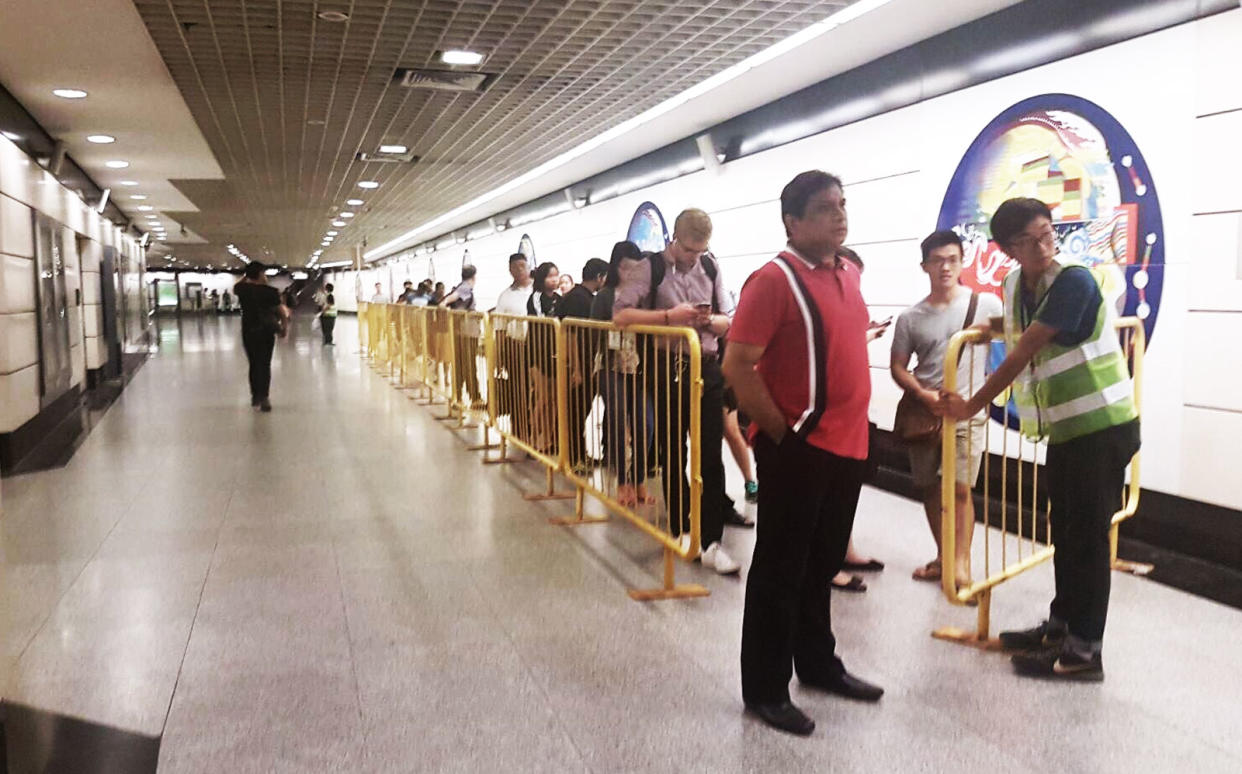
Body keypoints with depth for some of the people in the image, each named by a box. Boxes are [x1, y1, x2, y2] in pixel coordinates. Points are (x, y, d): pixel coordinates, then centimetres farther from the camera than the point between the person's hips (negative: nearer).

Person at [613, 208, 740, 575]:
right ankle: (680, 530, 27)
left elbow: (729, 321, 11)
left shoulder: (711, 268, 6)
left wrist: (711, 320, -13)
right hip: (667, 370, -2)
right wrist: (669, 316, -20)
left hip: (707, 369, 2)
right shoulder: (650, 268, -4)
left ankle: (710, 542, 3)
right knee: (673, 455, 10)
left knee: (710, 456, -1)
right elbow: (620, 314, -12)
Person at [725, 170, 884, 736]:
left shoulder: (849, 273, 10)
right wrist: (781, 432, -15)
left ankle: (818, 664, 37)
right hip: (797, 448, -7)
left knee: (822, 565, 20)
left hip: (846, 444, 8)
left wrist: (852, 424, 15)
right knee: (780, 571, 4)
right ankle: (764, 689, 18)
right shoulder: (774, 279, -15)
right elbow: (737, 366, -19)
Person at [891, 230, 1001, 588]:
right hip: (924, 411, 3)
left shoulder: (986, 304, -5)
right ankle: (943, 557, 27)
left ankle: (961, 564, 0)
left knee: (960, 488, -9)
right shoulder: (910, 318, -1)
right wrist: (923, 395, -13)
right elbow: (898, 367, 3)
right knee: (929, 488, 12)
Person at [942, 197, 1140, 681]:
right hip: (1065, 428, 8)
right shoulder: (1015, 285, 5)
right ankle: (1061, 626, 31)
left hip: (1104, 425, -8)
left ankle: (1084, 649, 9)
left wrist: (972, 406, -13)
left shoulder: (1074, 281, -19)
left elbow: (1023, 354, -19)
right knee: (1065, 531, 17)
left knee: (1088, 534, -2)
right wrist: (995, 325, 11)